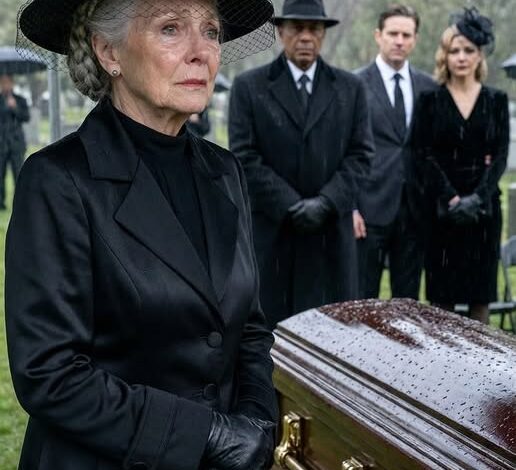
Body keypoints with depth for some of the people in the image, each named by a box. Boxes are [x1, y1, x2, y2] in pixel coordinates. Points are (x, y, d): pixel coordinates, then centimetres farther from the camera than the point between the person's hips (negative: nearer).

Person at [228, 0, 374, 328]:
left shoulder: (350, 88, 9)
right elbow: (245, 157, -5)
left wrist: (326, 203, -11)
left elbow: (361, 153, 3)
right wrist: (291, 207, -14)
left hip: (332, 229, 2)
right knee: (270, 324, 3)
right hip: (270, 228, -2)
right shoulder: (249, 87, 2)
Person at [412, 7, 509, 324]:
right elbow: (425, 154, -3)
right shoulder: (431, 100, 3)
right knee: (442, 293, 0)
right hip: (442, 206, -1)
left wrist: (477, 197, -14)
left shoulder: (496, 100, 7)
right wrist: (452, 198, -15)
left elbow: (501, 155, 1)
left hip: (484, 205, 1)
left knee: (481, 291, 4)